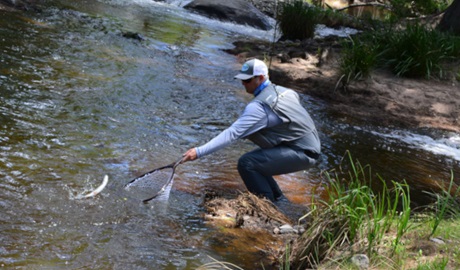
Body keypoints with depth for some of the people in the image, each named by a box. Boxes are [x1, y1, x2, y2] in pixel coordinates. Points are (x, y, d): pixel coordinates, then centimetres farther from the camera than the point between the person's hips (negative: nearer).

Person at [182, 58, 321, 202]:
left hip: (302, 154, -9)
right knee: (255, 161, 16)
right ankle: (279, 201, 25)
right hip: (309, 147, 10)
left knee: (246, 163, -17)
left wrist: (199, 151, -32)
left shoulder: (259, 105, -21)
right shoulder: (283, 91, 6)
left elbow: (232, 133, -28)